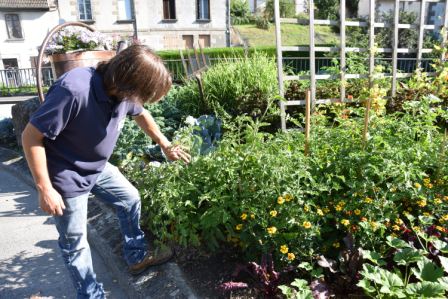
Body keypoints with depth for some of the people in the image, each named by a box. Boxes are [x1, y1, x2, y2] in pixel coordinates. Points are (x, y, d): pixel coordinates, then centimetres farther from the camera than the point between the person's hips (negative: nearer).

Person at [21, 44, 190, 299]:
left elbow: (141, 115, 11)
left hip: (98, 168, 7)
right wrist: (45, 189, -23)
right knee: (75, 242, 7)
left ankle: (137, 256, 39)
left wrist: (166, 145, 17)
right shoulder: (74, 91, -35)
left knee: (130, 199, 18)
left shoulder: (122, 88, -12)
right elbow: (31, 137, -26)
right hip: (68, 178, -7)